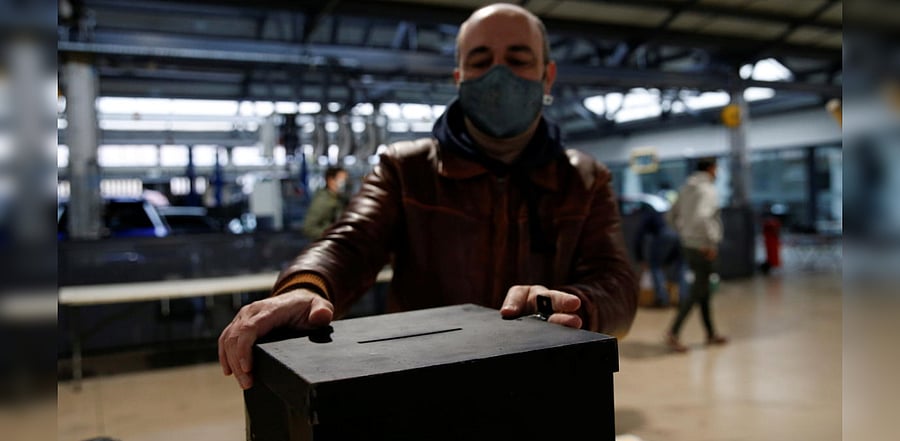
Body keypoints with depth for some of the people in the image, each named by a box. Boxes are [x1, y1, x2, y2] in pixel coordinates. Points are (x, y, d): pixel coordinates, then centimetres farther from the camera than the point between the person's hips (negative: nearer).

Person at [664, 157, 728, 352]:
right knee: (697, 292, -3)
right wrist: (711, 242, -22)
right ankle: (673, 333, -6)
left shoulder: (686, 188, 10)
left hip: (689, 245, 8)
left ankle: (711, 334, 26)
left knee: (704, 291, 17)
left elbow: (671, 216, 14)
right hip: (703, 247, -8)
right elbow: (701, 217, -30)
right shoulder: (708, 190, -14)